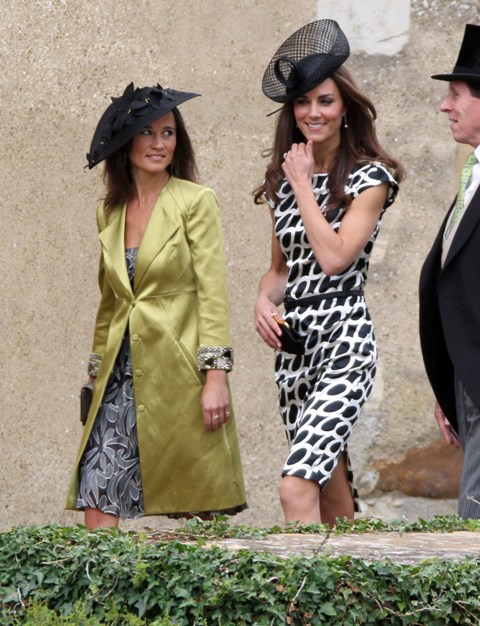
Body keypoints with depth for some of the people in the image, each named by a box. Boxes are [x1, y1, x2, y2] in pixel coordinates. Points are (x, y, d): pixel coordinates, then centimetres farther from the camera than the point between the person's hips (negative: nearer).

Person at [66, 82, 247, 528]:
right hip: (123, 375, 5)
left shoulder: (195, 202, -3)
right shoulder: (109, 212, 13)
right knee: (96, 505, -7)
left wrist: (216, 378, -14)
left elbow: (213, 295, -7)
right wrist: (96, 374, 14)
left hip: (178, 372, -5)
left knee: (196, 514, 0)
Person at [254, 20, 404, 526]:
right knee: (331, 493, 12)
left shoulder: (369, 177, -4)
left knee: (297, 487, -21)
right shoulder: (284, 178, 13)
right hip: (295, 343, 7)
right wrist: (264, 299, -1)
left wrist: (303, 183, -8)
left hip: (344, 341, -7)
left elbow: (334, 256, -16)